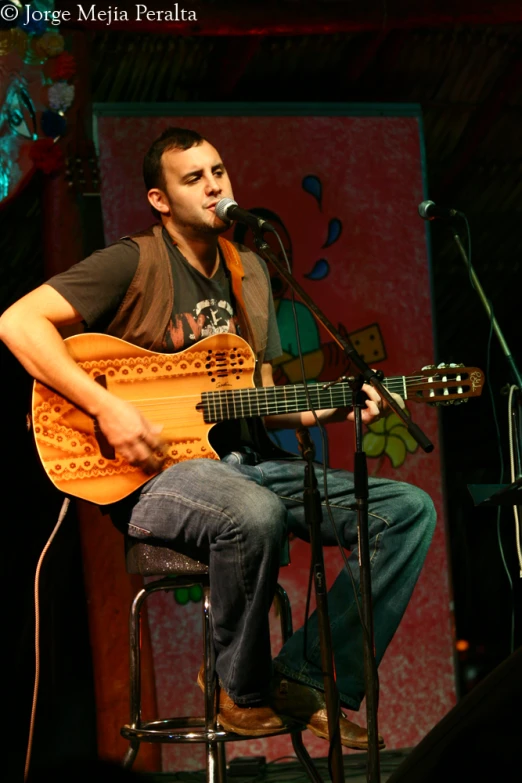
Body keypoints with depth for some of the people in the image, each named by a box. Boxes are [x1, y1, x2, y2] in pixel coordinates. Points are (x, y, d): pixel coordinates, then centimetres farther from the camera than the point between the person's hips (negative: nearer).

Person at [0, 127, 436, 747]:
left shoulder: (248, 272, 18)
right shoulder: (134, 264, -5)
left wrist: (325, 412, 2)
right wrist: (107, 408, -22)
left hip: (249, 460, 7)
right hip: (155, 472, -7)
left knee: (408, 509, -8)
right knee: (255, 515, -41)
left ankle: (309, 678, -12)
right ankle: (243, 689, -15)